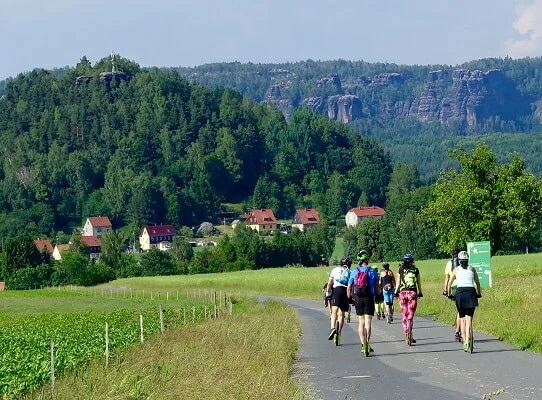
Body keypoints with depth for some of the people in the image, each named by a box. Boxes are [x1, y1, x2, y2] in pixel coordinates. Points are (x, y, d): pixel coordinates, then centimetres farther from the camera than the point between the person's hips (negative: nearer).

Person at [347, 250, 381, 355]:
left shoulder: (354, 272, 2)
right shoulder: (372, 271, -3)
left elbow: (349, 288, 4)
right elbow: (377, 286, -1)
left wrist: (349, 298, 18)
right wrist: (379, 295, 17)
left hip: (358, 298, 2)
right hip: (369, 298, -2)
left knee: (361, 322, 10)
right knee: (368, 321, -3)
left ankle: (363, 344, 7)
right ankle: (367, 343, -16)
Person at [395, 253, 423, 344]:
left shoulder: (400, 270, 2)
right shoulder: (416, 270, 4)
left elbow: (398, 283, 2)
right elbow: (419, 283, 8)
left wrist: (396, 292, 15)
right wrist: (420, 292, 21)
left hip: (403, 293, 1)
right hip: (412, 292, 0)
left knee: (404, 315, 11)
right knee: (410, 315, 0)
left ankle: (406, 335, 11)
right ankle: (410, 333, -18)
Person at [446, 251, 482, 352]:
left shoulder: (456, 270, 11)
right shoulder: (472, 269, 12)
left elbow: (449, 284, 14)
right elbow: (477, 283, 15)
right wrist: (479, 294, 29)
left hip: (460, 292, 0)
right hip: (471, 292, 0)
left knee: (462, 319, 12)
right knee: (469, 319, -4)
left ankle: (465, 341, 9)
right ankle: (468, 340, -20)